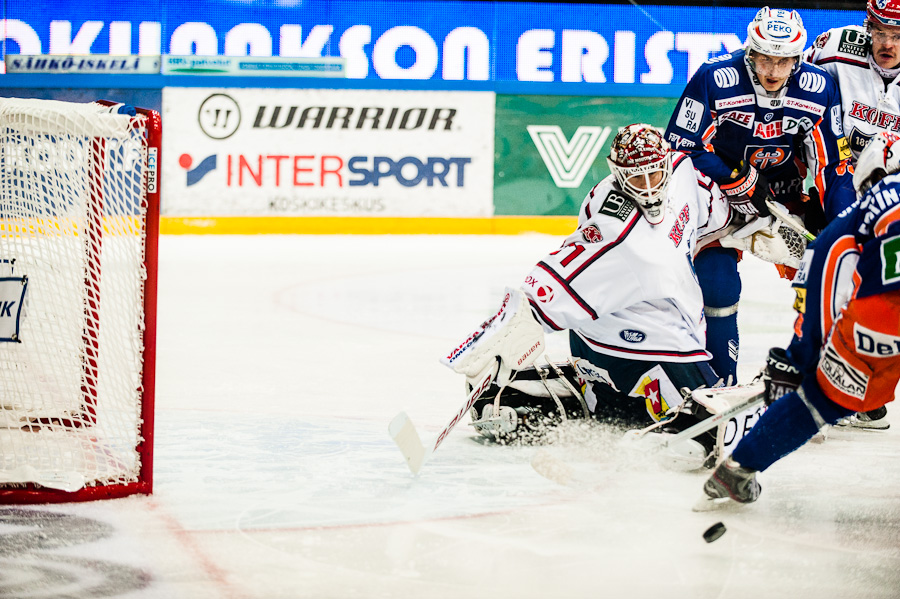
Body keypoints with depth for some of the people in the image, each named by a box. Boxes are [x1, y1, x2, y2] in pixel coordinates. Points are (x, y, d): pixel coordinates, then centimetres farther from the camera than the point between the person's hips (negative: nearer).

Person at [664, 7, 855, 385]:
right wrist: (737, 182, -28)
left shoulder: (818, 89, -15)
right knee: (716, 279, -18)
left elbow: (833, 163, -7)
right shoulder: (714, 80, -24)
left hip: (784, 193, 3)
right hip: (719, 189, -3)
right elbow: (681, 148, -19)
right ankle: (720, 380, -2)